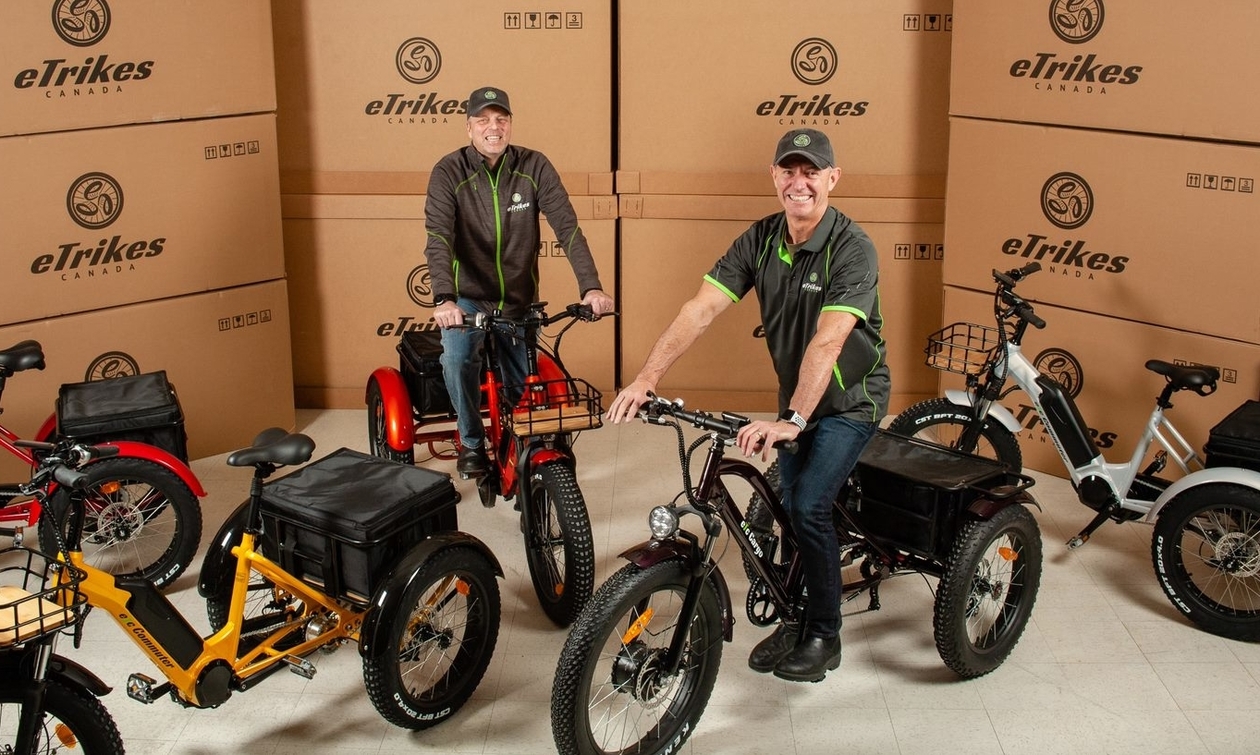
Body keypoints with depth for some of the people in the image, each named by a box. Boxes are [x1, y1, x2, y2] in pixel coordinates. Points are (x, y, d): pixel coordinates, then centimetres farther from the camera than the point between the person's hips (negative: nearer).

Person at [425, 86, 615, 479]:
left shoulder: (534, 166, -10)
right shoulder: (449, 172, -15)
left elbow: (567, 227, -16)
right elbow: (438, 237, -25)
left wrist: (591, 286, -31)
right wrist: (443, 298, -42)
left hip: (519, 300, 2)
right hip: (468, 297, -2)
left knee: (523, 387, 8)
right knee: (457, 358, -28)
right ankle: (472, 442, -5)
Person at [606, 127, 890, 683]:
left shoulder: (852, 248, -25)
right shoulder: (761, 239, -8)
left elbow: (827, 342, -36)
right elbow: (701, 308, -17)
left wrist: (791, 421, -47)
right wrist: (647, 377, -28)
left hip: (851, 399, -6)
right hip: (796, 396, 6)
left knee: (809, 507, -16)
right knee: (791, 510, 11)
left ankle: (824, 637, 3)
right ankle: (800, 621, 30)